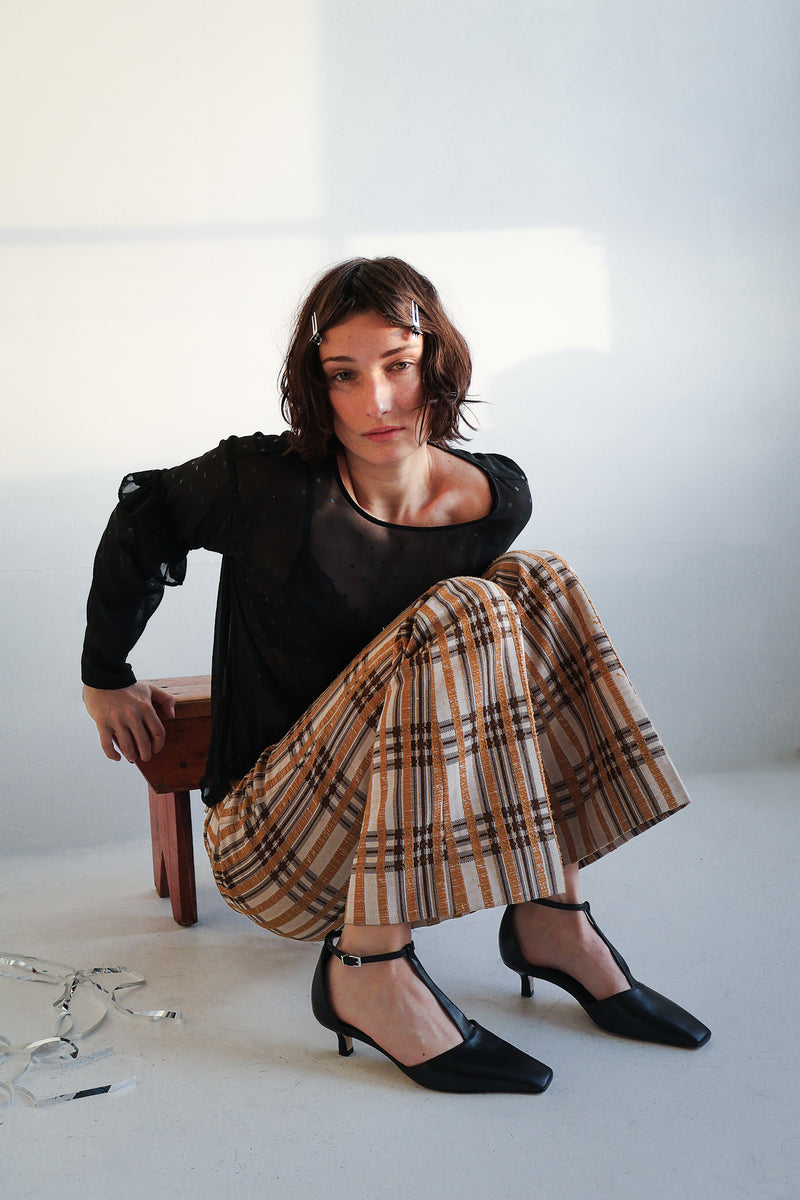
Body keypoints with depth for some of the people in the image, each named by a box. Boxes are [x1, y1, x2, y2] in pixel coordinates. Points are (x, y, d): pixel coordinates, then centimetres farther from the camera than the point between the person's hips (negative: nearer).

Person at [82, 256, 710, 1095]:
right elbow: (142, 520, 1)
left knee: (532, 588, -12)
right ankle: (369, 972, -24)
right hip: (270, 857, -5)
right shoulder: (269, 483, -16)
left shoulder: (497, 502, -3)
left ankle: (549, 920, -15)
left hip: (379, 830, 5)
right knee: (462, 616, -26)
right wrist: (106, 676, 8)